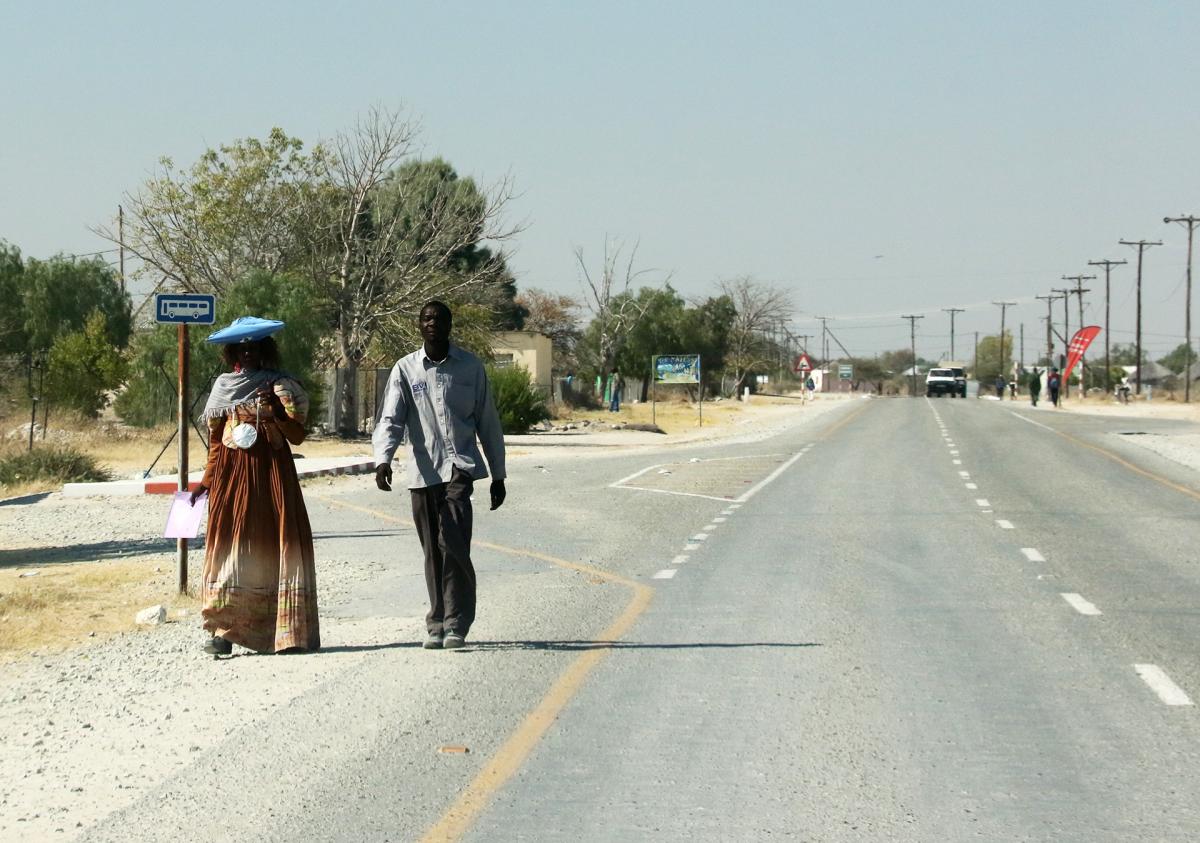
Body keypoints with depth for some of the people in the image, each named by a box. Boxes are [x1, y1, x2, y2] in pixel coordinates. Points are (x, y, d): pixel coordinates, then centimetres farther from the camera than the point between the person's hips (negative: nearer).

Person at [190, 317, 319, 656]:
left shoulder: (280, 385, 4)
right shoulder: (224, 386, 12)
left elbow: (297, 436, -4)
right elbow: (216, 438, 16)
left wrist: (278, 409, -20)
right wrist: (207, 481, 9)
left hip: (271, 473, -2)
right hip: (231, 474, 2)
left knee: (275, 546, -4)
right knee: (230, 545, -5)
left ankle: (286, 632, -2)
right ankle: (224, 631, -9)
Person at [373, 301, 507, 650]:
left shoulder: (470, 366, 6)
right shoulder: (406, 369, 6)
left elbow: (488, 423, 11)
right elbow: (390, 419, -2)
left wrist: (498, 475, 12)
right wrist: (383, 460, -20)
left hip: (460, 466, -2)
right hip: (423, 470, 2)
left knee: (453, 542, -17)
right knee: (433, 551, 6)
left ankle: (456, 623, -14)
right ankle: (437, 624, 16)